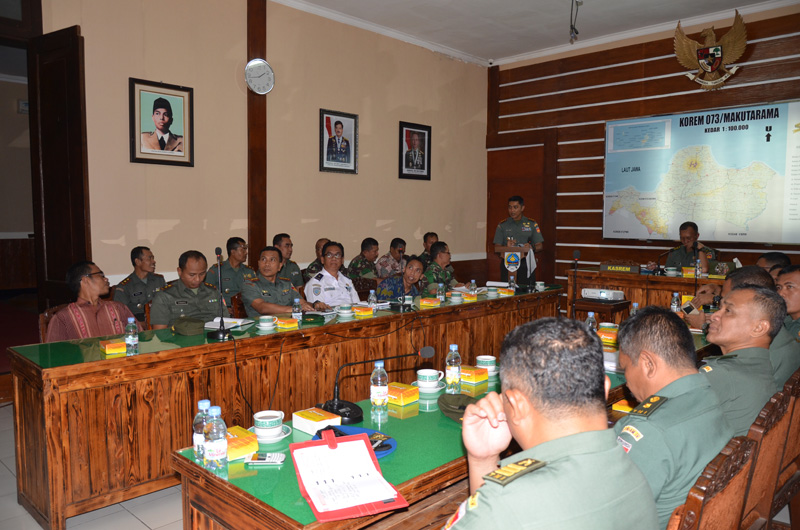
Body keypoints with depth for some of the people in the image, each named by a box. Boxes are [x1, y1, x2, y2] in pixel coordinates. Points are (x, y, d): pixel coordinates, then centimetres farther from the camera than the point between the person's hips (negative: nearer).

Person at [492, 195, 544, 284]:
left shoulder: (532, 224, 11)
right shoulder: (502, 225, 10)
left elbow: (540, 246, 8)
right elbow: (496, 248, 5)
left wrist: (531, 247, -13)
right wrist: (507, 247, -15)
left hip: (526, 264, 0)